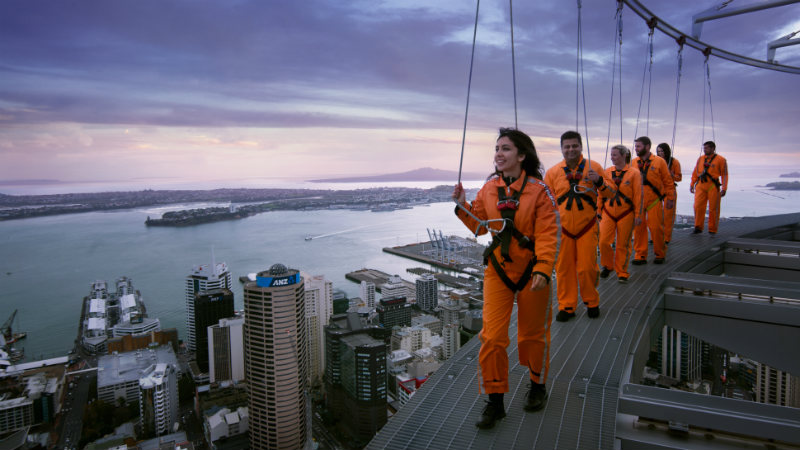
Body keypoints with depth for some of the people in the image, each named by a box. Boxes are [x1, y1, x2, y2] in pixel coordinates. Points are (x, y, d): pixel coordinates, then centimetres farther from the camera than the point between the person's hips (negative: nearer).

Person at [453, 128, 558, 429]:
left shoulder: (538, 190, -11)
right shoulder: (488, 189, 1)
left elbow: (547, 234, -13)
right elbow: (480, 226, 10)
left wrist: (543, 269, -22)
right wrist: (462, 207, -4)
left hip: (531, 271, -3)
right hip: (498, 269, 3)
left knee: (533, 333, 14)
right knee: (492, 336, -1)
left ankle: (537, 386, 40)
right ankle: (495, 401, 15)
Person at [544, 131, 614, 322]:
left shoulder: (593, 167, 2)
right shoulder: (552, 172, 4)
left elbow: (610, 193, 3)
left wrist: (599, 181, -16)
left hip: (587, 227, -1)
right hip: (563, 229, 1)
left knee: (587, 268, 1)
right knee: (564, 268, 4)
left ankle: (592, 303, 24)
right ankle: (566, 306, 18)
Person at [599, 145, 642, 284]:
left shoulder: (634, 173, -4)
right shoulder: (607, 172, 5)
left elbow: (638, 195, -3)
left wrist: (638, 215, -5)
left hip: (626, 214, -2)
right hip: (608, 213, 3)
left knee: (623, 245, 4)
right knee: (603, 242, -3)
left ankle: (622, 273, 19)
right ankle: (608, 266, 23)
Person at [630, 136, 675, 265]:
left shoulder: (659, 162, -1)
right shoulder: (633, 163, 7)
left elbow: (668, 181, 3)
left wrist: (670, 198, 1)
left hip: (654, 201, -3)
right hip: (637, 202, 3)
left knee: (656, 227, -1)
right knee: (638, 228, 3)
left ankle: (660, 254, 17)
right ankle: (640, 255, 13)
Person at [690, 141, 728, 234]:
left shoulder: (720, 160, 1)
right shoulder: (700, 159, 12)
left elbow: (724, 175, -1)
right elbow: (695, 173, 17)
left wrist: (724, 188, -7)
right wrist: (692, 184, 13)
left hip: (713, 186, -3)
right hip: (700, 186, 3)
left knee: (713, 209, 3)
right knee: (698, 206, -6)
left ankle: (712, 229, 13)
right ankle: (698, 227, 4)